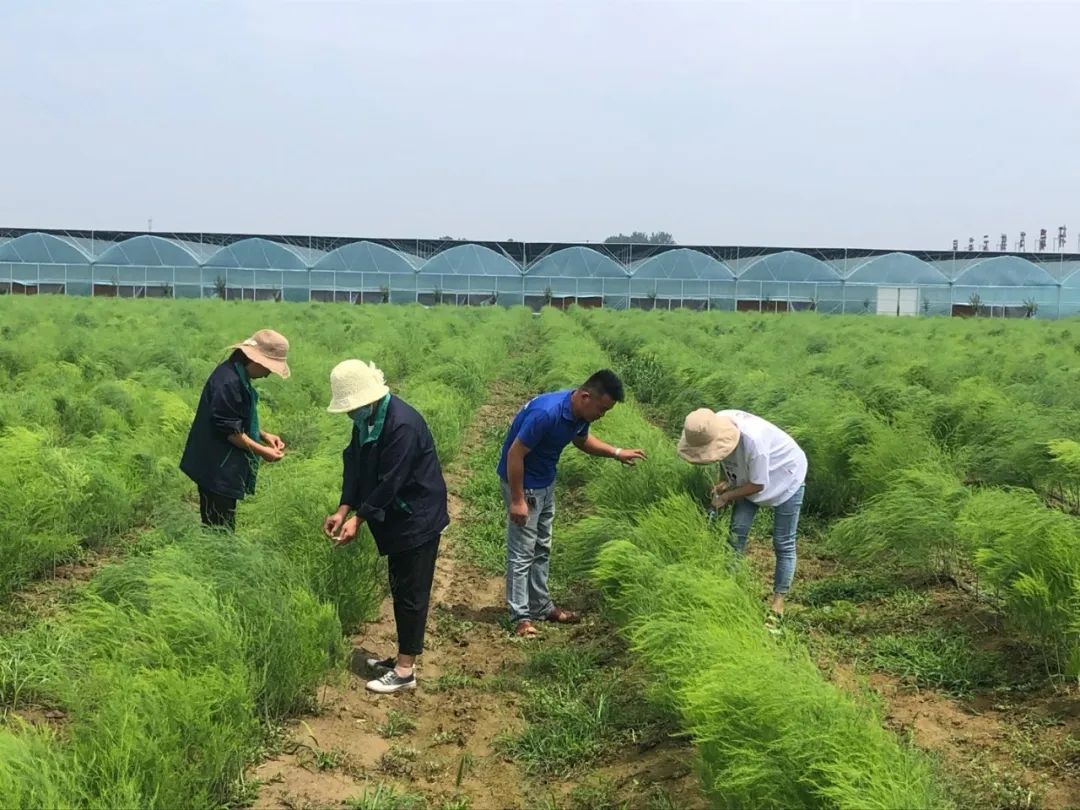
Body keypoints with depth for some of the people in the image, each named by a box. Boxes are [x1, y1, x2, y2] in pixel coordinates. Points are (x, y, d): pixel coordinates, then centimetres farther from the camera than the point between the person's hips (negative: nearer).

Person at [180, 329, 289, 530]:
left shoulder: (239, 376, 9)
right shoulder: (228, 381, -23)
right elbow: (229, 429, -22)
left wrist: (264, 435, 6)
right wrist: (261, 451, -16)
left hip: (222, 467, 10)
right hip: (217, 469, -10)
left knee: (217, 528, 16)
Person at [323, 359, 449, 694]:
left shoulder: (402, 424, -28)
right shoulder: (366, 418, 1)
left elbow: (390, 482, -26)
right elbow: (355, 464, 3)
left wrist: (358, 519, -20)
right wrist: (343, 511, -6)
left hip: (418, 519, -9)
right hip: (398, 518, 9)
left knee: (411, 593, -1)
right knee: (400, 590, 16)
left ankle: (405, 670, 8)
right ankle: (403, 656, 29)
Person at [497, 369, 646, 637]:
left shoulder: (580, 413, -7)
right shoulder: (547, 413, -34)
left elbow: (581, 439, 17)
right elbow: (514, 454, -28)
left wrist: (616, 452, 6)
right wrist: (517, 500, -24)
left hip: (546, 483, 9)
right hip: (522, 483, -9)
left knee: (542, 548, 17)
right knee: (522, 551, -2)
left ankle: (541, 605, 28)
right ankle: (521, 616, 8)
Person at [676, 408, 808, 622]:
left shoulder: (753, 440, -43)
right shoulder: (716, 426, -23)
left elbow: (758, 485, -28)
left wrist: (727, 496, -20)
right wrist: (726, 483, -11)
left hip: (786, 479, -6)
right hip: (749, 477, 6)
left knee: (783, 544, 1)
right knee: (737, 533, 2)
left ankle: (778, 600, 10)